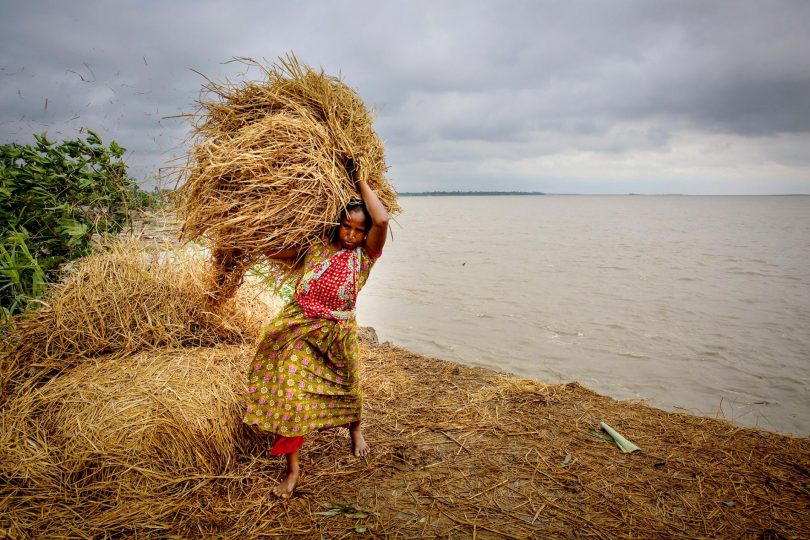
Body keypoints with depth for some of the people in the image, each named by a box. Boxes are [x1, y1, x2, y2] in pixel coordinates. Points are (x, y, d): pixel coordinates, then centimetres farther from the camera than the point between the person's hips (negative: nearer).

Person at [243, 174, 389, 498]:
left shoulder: (365, 256, -7)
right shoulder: (316, 248, 3)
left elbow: (382, 220, -25)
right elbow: (276, 253, 17)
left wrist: (362, 184, -14)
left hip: (335, 334, -1)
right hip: (298, 327, 2)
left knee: (346, 388, 18)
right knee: (290, 393, -6)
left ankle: (355, 428, 54)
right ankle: (293, 469, 8)